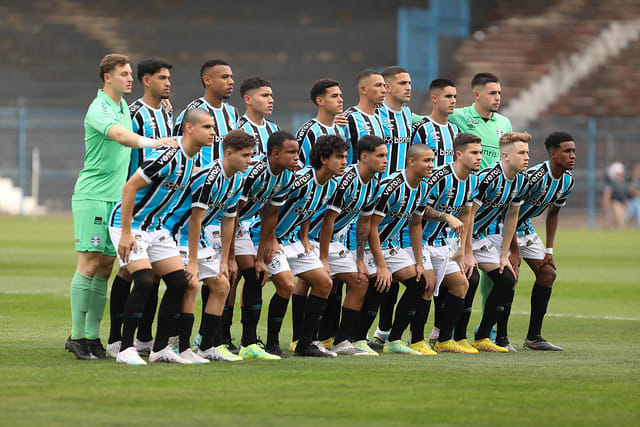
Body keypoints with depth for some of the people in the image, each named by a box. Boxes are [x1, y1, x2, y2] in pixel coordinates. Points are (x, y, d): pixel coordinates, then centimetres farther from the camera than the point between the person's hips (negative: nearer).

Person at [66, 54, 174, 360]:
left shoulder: (124, 106, 16)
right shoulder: (99, 109, -13)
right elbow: (120, 135, -31)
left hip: (117, 197, 8)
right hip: (92, 196, -8)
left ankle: (93, 335, 8)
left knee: (105, 267, 6)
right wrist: (152, 142, -42)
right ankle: (77, 336, -7)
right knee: (89, 265, -9)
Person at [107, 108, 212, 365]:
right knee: (144, 280, -22)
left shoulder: (193, 160, 4)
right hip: (129, 224, -9)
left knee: (179, 283, 0)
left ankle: (161, 349, 8)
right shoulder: (168, 156, -24)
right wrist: (126, 233, -24)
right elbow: (129, 188, -23)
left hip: (157, 227, 9)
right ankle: (125, 350, -12)